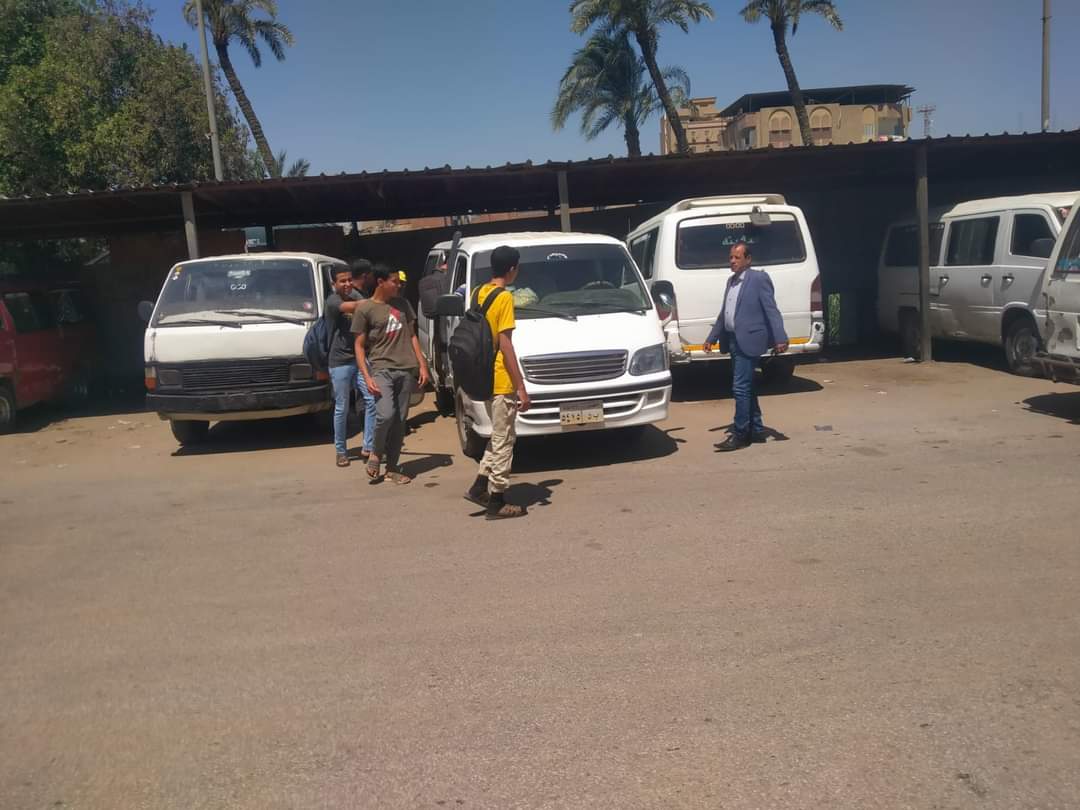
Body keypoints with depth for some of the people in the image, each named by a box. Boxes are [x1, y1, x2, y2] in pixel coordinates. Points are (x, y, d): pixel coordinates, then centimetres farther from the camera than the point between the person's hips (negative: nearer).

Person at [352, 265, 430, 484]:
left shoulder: (403, 304, 12)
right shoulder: (364, 308, -2)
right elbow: (359, 346, -1)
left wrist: (422, 365, 8)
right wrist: (367, 377, -11)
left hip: (407, 370, 4)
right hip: (382, 369, -4)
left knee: (400, 420, 4)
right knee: (385, 415, -20)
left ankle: (392, 467, 14)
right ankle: (375, 454, 6)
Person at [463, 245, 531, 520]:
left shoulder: (479, 293, 10)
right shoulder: (504, 298, -15)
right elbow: (505, 345, -19)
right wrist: (521, 387, -16)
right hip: (502, 382, -8)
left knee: (499, 436, 21)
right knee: (503, 440, 1)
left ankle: (480, 486, 19)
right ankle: (497, 502, 8)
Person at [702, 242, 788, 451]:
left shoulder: (758, 278, -7)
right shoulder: (731, 281, 17)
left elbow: (771, 310, -13)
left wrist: (780, 339, -20)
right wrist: (712, 337, 24)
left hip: (748, 341, -9)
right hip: (733, 341, 9)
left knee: (741, 387, -9)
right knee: (746, 388, 14)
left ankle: (740, 435, -3)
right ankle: (756, 430, 23)